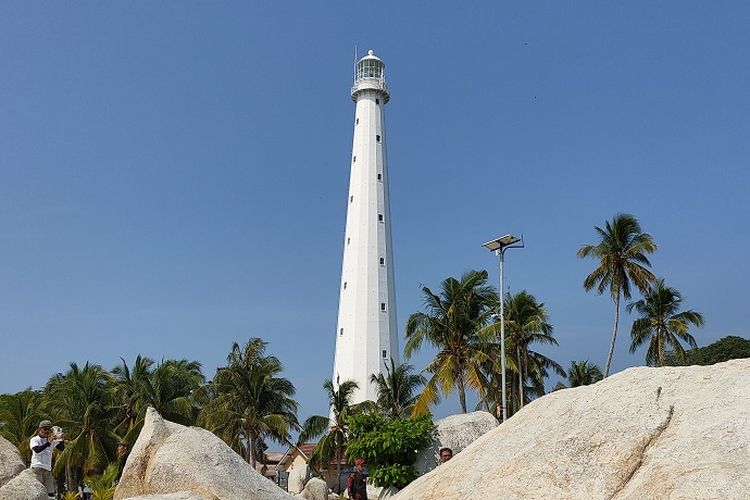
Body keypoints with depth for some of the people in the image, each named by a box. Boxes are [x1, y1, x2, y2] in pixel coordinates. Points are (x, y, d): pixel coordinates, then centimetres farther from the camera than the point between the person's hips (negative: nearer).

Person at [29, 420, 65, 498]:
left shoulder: (52, 440, 15)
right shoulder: (34, 439, 4)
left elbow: (61, 448, 5)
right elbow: (37, 450, -15)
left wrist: (62, 440, -15)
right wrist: (49, 442, -24)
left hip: (47, 469, 4)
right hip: (37, 467, -4)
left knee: (51, 493, 1)